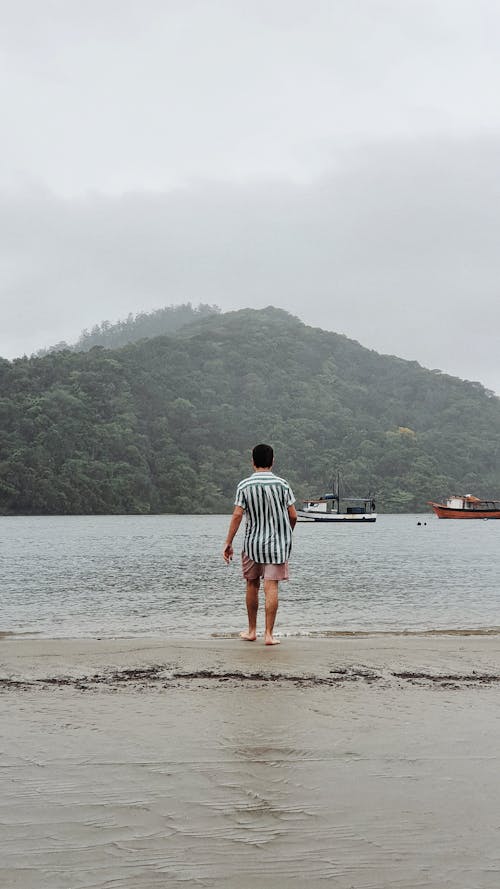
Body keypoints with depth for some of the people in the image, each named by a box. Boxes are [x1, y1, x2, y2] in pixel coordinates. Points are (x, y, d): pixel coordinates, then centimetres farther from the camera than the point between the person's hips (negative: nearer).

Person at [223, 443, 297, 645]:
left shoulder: (244, 485, -5)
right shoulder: (282, 484, -4)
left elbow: (237, 515, -9)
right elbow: (293, 516, -3)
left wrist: (228, 543, -5)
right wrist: (287, 534, 16)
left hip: (252, 543, 1)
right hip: (277, 543, -1)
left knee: (252, 586, 14)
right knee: (271, 587, -2)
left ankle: (252, 631, 24)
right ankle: (269, 634, -4)